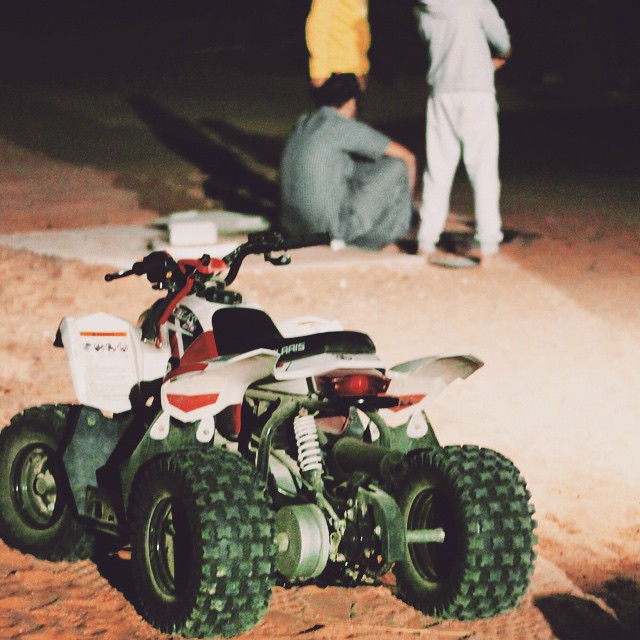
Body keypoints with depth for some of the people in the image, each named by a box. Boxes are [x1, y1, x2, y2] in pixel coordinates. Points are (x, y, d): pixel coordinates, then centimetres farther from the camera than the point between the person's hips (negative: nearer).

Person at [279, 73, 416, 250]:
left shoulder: (304, 124, 13)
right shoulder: (345, 128, -7)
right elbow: (408, 157, -1)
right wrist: (406, 195, 18)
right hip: (330, 227, -8)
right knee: (397, 166, 3)